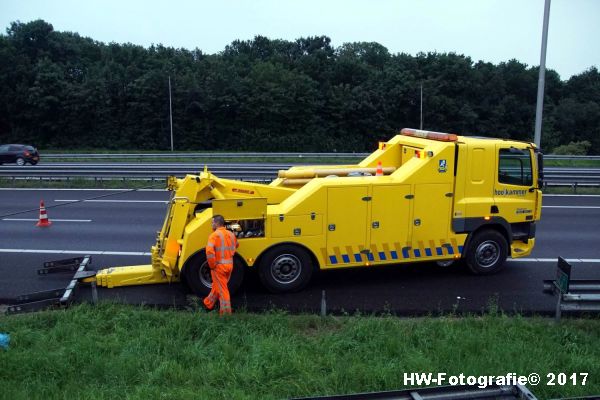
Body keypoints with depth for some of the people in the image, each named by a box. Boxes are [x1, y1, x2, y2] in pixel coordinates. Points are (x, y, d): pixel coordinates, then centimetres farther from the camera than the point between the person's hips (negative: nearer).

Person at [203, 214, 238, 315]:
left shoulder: (214, 235, -16)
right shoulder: (231, 234, 7)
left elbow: (209, 251, -27)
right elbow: (236, 245, 26)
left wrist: (212, 265, -17)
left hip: (219, 266, -7)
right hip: (230, 265, 7)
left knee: (222, 289, 1)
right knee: (217, 286, 22)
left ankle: (225, 312, 6)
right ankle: (208, 304, 38)